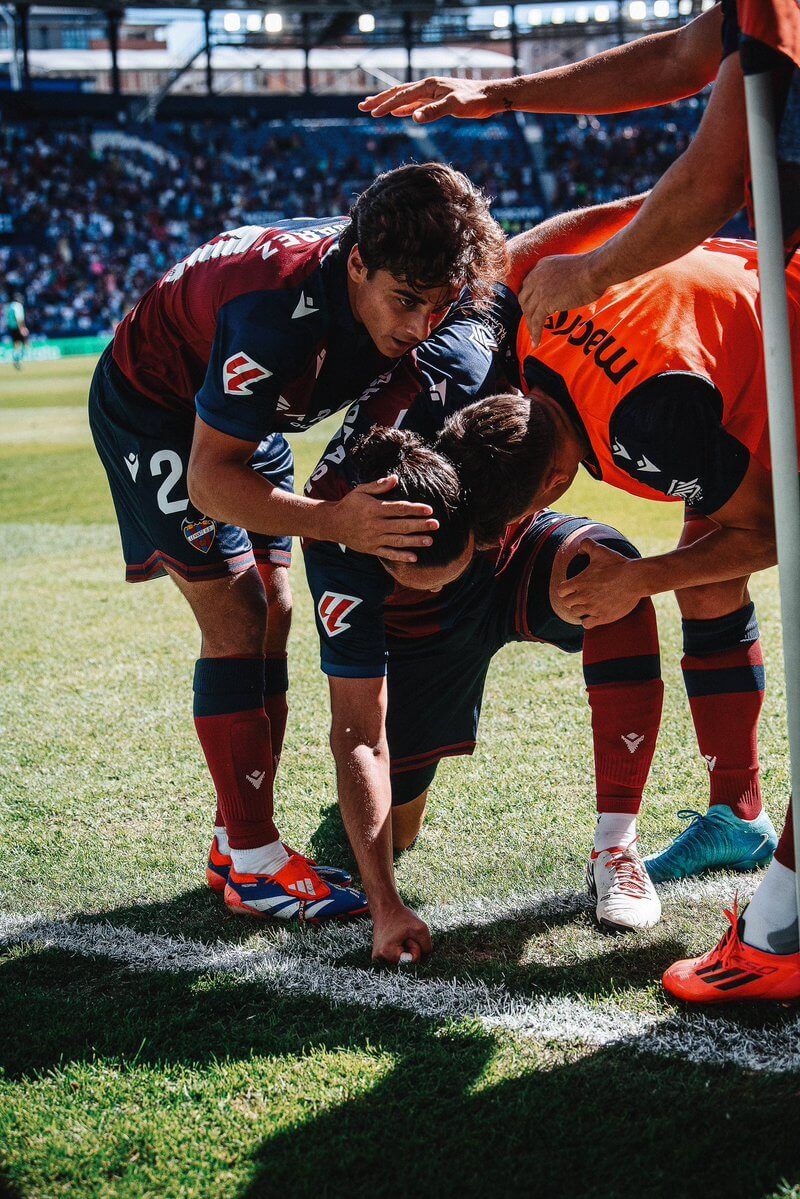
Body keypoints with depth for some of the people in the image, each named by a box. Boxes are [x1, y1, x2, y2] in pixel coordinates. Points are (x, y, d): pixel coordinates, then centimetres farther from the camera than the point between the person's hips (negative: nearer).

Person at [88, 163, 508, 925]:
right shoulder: (278, 311, -42)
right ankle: (252, 865, -9)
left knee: (273, 615, 3)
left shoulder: (404, 287, -21)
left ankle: (238, 843, 12)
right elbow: (210, 477, -38)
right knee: (234, 616, -14)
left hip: (238, 412, 8)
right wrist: (331, 522, -52)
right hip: (153, 405, -7)